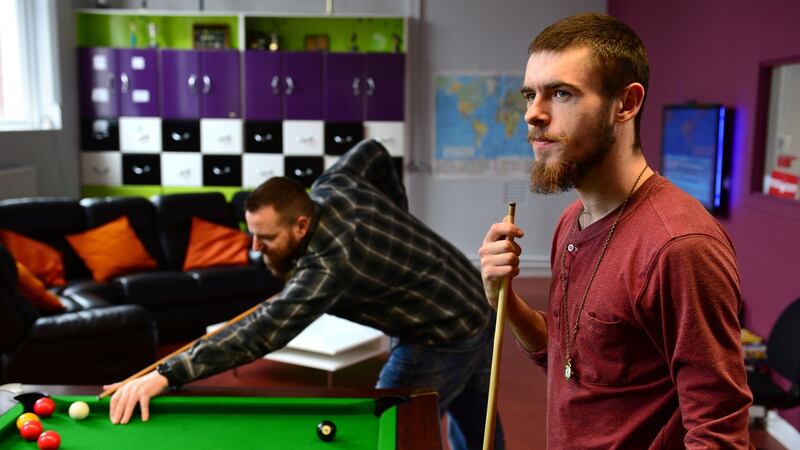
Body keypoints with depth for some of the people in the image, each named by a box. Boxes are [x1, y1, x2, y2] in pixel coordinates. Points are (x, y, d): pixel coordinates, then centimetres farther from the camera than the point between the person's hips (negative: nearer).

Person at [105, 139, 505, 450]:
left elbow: (258, 334, -41)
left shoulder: (329, 266, -33)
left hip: (443, 340, -10)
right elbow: (374, 152, 13)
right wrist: (394, 218, 17)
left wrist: (165, 374, -45)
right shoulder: (331, 186, -7)